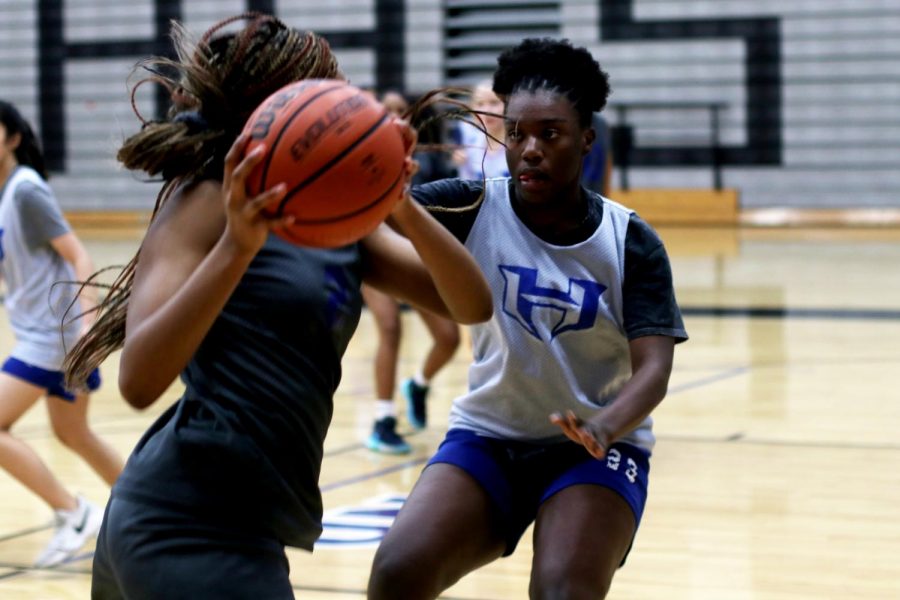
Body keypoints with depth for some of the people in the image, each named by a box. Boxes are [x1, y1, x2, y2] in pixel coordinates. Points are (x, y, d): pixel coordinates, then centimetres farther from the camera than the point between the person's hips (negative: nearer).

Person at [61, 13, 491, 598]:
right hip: (191, 531, -8)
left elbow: (472, 304, 2)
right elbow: (139, 380, -20)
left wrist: (402, 208, -14)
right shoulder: (209, 199, -7)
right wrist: (236, 247, -31)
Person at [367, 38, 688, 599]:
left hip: (595, 449, -1)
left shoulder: (631, 242, -9)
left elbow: (653, 368, -17)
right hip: (487, 436, 1)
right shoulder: (474, 209, -8)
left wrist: (604, 428, -38)